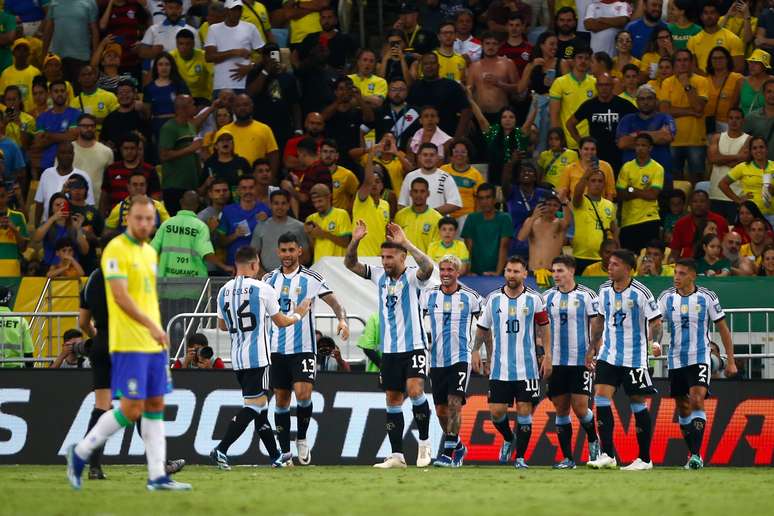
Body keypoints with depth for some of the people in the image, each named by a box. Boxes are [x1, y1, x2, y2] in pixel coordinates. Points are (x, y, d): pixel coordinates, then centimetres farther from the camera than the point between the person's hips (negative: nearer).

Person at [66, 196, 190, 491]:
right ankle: (80, 453, 5)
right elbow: (121, 296, -20)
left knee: (155, 406, 5)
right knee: (132, 408, -9)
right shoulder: (116, 250, -11)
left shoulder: (150, 252, 16)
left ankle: (157, 476, 6)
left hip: (153, 344, 8)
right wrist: (151, 325, -26)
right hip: (128, 343, -8)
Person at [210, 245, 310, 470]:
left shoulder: (224, 291, 6)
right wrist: (298, 314, 22)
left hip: (236, 358, 7)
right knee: (254, 406, -7)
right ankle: (221, 450, -20)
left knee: (259, 405, 16)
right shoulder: (262, 289, -9)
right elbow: (281, 321, 2)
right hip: (257, 357, -7)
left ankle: (275, 456, 26)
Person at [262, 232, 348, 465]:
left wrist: (342, 319, -21)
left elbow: (333, 301, -3)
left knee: (303, 394, -17)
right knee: (281, 400, 5)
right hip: (277, 348, 3)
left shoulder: (311, 278, -2)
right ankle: (284, 452, 12)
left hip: (303, 348, -3)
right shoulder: (270, 279, 8)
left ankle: (302, 438, 8)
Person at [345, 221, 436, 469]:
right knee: (393, 399, 5)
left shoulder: (412, 276, -8)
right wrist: (355, 241, -11)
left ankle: (424, 442, -3)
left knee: (415, 390, -20)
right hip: (389, 350, 6)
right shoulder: (379, 275, 8)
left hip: (413, 346, -6)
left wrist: (406, 243, -34)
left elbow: (428, 266, -29)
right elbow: (350, 264, 6)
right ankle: (396, 455, 8)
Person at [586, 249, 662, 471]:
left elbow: (655, 322, -9)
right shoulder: (604, 290, 6)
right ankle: (607, 455, -9)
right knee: (601, 396, -10)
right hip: (609, 355, 5)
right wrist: (592, 347, 18)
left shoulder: (640, 293, -11)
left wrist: (655, 341, -25)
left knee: (638, 403, 1)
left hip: (634, 357, -5)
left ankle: (645, 459, 10)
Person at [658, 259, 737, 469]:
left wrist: (730, 361, 2)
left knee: (697, 401, -20)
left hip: (700, 358, -4)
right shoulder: (666, 298, 2)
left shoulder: (707, 297, -3)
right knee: (683, 409, 8)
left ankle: (696, 454, -24)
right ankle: (694, 454, 19)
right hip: (676, 361, 4)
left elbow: (723, 328, 4)